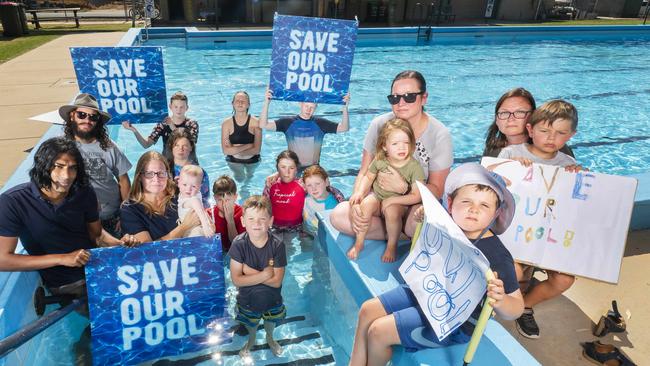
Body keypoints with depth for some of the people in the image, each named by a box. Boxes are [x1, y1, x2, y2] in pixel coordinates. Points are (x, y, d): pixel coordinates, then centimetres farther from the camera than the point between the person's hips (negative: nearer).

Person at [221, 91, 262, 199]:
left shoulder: (256, 122, -16)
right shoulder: (226, 123, -13)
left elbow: (256, 150, -20)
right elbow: (226, 151, -19)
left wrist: (235, 150, -20)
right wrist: (248, 146, -23)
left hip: (252, 160, 0)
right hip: (234, 161, 0)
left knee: (248, 180, 19)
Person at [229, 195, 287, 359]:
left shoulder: (277, 245, -27)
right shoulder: (239, 244, -27)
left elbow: (276, 282, -26)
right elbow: (236, 280, -26)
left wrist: (249, 271, -30)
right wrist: (264, 274, -32)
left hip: (271, 298, 0)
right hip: (248, 298, 0)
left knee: (271, 321, 30)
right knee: (250, 324, 29)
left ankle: (270, 338, 63)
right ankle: (251, 340, 62)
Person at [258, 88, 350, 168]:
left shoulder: (321, 124, 0)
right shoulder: (288, 122, -3)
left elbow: (344, 128, -7)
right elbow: (263, 125, -11)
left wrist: (345, 107, -21)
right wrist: (267, 103, -23)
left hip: (314, 168, 1)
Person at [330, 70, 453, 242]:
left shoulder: (440, 135, -13)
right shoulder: (379, 125, -7)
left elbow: (436, 190, -9)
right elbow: (364, 173, -3)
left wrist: (403, 187, -30)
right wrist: (356, 204, -22)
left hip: (418, 202, -3)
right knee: (338, 216, -23)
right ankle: (405, 235, -9)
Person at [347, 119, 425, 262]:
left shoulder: (414, 167, -19)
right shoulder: (380, 160, -8)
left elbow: (416, 196, -18)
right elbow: (368, 177, 8)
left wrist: (392, 200, -21)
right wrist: (359, 192, -10)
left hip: (399, 203, -3)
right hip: (377, 196, 3)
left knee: (392, 212, -34)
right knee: (365, 205, -25)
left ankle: (392, 246, -8)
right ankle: (359, 243, -8)